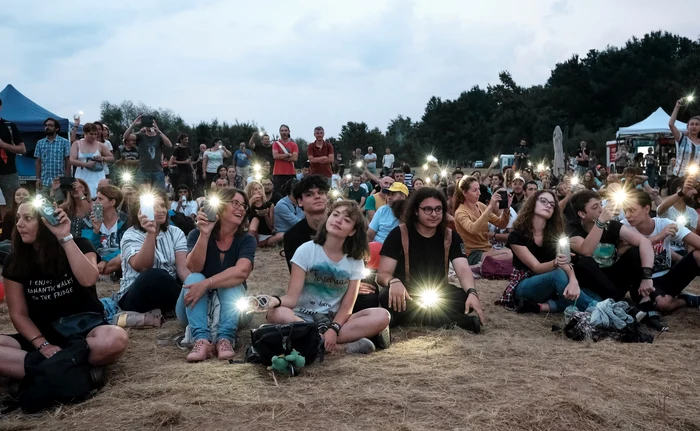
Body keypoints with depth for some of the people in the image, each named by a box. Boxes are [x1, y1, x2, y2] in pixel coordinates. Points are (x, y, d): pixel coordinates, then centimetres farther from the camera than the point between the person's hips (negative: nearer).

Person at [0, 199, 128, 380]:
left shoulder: (78, 246, -2)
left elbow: (89, 279, -23)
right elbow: (18, 314, 1)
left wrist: (65, 238, -24)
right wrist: (43, 345, -15)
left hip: (85, 330, -2)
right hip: (43, 335, 2)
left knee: (116, 338, -37)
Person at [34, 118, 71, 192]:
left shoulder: (64, 142, 1)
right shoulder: (40, 143, 11)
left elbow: (68, 162, 0)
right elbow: (38, 162, 12)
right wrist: (38, 179, 3)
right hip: (44, 182, 3)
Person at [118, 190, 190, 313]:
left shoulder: (176, 233, 7)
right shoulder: (131, 235, -4)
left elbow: (183, 267, -7)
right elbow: (142, 267, -23)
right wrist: (151, 233, -33)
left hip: (168, 291, 3)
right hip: (136, 296, -2)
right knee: (154, 276, -36)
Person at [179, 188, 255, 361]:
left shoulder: (247, 240, -8)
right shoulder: (197, 234, -7)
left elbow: (241, 272, -28)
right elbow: (194, 268, -24)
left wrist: (206, 284, -38)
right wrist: (204, 234, -35)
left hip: (230, 307, 0)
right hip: (196, 308, 0)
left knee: (232, 282, -27)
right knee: (195, 279, -27)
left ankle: (226, 339, -44)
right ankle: (201, 340, -45)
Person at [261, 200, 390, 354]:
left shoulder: (355, 261, 2)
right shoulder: (306, 250, -5)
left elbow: (347, 306, -4)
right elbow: (292, 297, -12)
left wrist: (333, 329, -23)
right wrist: (276, 300, -35)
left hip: (335, 319, 2)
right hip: (303, 317, -2)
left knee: (382, 316, -23)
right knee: (276, 313, -36)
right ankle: (343, 346, -31)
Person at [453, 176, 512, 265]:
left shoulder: (480, 206, 8)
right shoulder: (460, 212, -13)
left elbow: (501, 225, 6)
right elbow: (473, 229, -33)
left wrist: (506, 209, -13)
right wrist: (490, 207, -35)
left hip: (487, 249, 7)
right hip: (473, 255, -7)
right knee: (509, 254, -28)